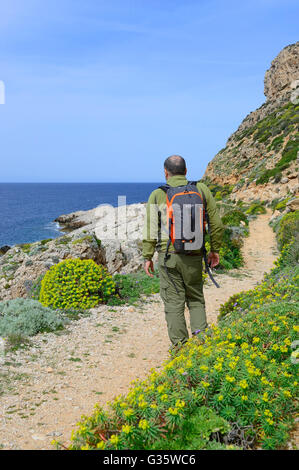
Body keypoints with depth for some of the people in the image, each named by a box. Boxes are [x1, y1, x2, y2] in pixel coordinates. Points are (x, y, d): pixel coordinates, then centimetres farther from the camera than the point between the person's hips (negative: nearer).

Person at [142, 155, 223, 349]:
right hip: (194, 256, 1)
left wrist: (147, 257, 5)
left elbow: (150, 228, -2)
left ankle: (180, 346, 7)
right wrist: (215, 249, 15)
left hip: (168, 255, -1)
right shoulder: (201, 190, 5)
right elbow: (216, 224, 5)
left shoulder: (158, 194, 1)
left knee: (173, 302, 5)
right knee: (196, 299, 17)